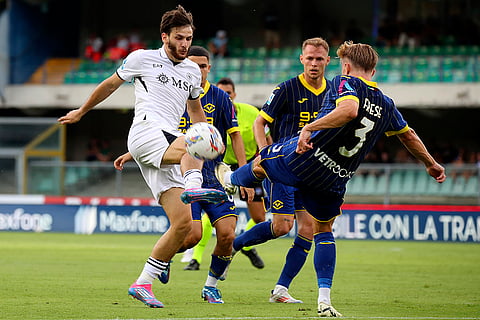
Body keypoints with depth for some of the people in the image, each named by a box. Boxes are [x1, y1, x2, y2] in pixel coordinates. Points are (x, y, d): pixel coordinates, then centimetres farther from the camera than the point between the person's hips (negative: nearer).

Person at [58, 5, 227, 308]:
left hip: (170, 149, 6)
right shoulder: (142, 59, 8)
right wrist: (81, 112, 29)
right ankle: (192, 187, -69)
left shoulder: (193, 71, 22)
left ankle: (143, 283, -1)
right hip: (146, 132, -5)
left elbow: (196, 110, 37)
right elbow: (110, 84, 21)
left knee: (183, 223, -8)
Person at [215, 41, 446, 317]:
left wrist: (309, 128, -32)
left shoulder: (345, 83, -7)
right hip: (335, 180, 5)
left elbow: (349, 109, -29)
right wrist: (431, 164, 40)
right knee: (324, 229, 22)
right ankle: (324, 299, 12)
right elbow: (409, 135, 26)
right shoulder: (386, 106, 12)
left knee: (261, 163, 28)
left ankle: (231, 180, 59)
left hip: (305, 159, -5)